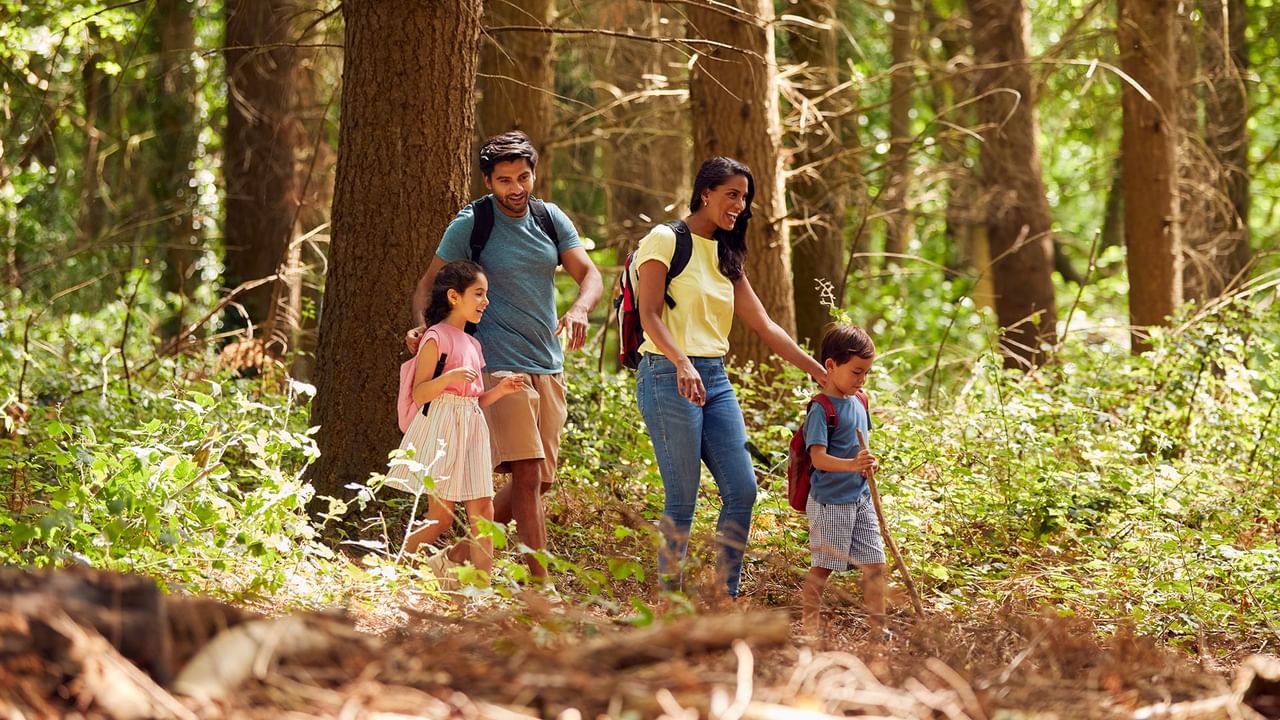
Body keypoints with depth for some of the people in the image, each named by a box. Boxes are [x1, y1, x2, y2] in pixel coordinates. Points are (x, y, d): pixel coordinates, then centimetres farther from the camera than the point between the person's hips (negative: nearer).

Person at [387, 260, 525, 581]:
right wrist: (448, 378, -29)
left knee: (482, 511, 1)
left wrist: (500, 390, 5)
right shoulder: (436, 338, -8)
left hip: (470, 429, 8)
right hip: (442, 430, -8)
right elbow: (419, 394, -13)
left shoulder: (472, 345, 17)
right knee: (441, 516, -7)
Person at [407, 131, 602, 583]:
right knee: (527, 475, -15)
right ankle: (541, 585, -15)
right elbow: (430, 283, 0)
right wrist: (422, 326, -20)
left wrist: (579, 309, -21)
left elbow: (590, 275, 2)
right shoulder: (471, 224, -4)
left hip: (549, 368, 6)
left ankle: (460, 555, 22)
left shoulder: (551, 219, 8)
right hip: (500, 368, -6)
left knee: (538, 480, 8)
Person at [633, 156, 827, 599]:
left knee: (742, 490, 0)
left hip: (715, 379, 7)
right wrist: (682, 363, -29)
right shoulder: (665, 240, -4)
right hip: (669, 376, -7)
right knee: (682, 498, -7)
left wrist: (821, 374, 10)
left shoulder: (726, 256, 17)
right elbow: (649, 314, -13)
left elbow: (764, 326, 16)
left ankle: (726, 597, 8)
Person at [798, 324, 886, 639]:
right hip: (830, 502, -7)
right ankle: (811, 626, 13)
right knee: (822, 565, 2)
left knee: (875, 564, 6)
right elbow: (818, 457, -24)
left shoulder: (858, 403, 10)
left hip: (860, 498, 7)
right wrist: (851, 465, -40)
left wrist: (869, 463, 1)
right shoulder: (821, 409, -15)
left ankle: (878, 628, 13)